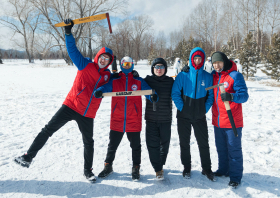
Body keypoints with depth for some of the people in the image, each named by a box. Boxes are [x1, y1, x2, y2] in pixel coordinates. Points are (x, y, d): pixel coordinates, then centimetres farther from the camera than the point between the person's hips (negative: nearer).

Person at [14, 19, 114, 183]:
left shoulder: (108, 76, 8)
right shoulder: (85, 65, 0)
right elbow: (72, 49, -6)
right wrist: (68, 32, -18)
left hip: (88, 114, 2)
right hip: (71, 106, -2)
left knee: (89, 142, 10)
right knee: (48, 130, -3)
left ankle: (88, 171, 27)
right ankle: (28, 157, 12)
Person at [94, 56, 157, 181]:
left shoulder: (139, 81, 5)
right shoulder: (114, 81, 5)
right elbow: (105, 88, -7)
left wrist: (153, 97, -27)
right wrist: (98, 92, -30)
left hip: (133, 121, 0)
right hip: (117, 120, 1)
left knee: (135, 146, 11)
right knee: (112, 145, 14)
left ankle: (136, 168, 30)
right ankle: (108, 166, 35)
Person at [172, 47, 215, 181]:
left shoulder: (208, 77, 1)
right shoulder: (183, 75, -5)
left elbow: (211, 95, 6)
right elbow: (175, 93, -5)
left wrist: (205, 109, -4)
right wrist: (181, 108, -11)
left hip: (200, 116, 1)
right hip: (184, 116, -1)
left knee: (204, 143, 8)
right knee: (184, 143, 10)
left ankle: (206, 169, 24)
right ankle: (186, 168, 27)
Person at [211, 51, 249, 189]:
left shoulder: (235, 76, -10)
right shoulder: (213, 76, 7)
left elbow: (244, 95, -16)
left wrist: (231, 96, -37)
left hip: (232, 121, -6)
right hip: (217, 120, 6)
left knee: (234, 149, 4)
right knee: (221, 148, 19)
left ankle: (235, 176, 19)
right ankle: (223, 170, 36)